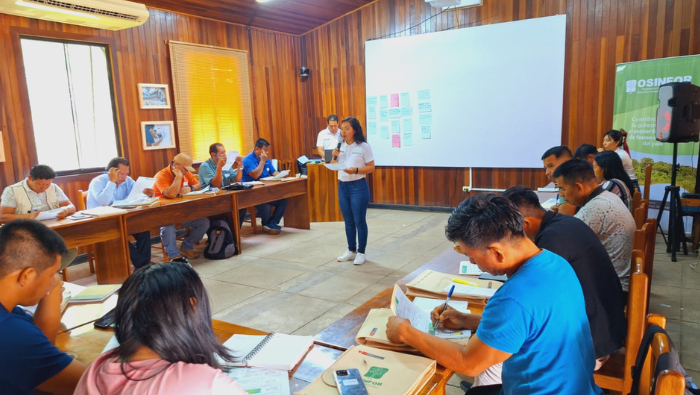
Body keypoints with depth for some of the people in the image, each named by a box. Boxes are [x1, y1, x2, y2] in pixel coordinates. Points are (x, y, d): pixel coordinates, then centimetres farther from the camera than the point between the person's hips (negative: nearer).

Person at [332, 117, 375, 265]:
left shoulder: (364, 146, -7)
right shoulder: (340, 146, 7)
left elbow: (371, 167, -9)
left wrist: (356, 170, -23)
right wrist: (334, 157, -6)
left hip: (358, 187, -5)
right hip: (342, 186, 5)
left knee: (359, 221, 2)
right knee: (348, 221, 13)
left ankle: (361, 252, 13)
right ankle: (351, 251, 25)